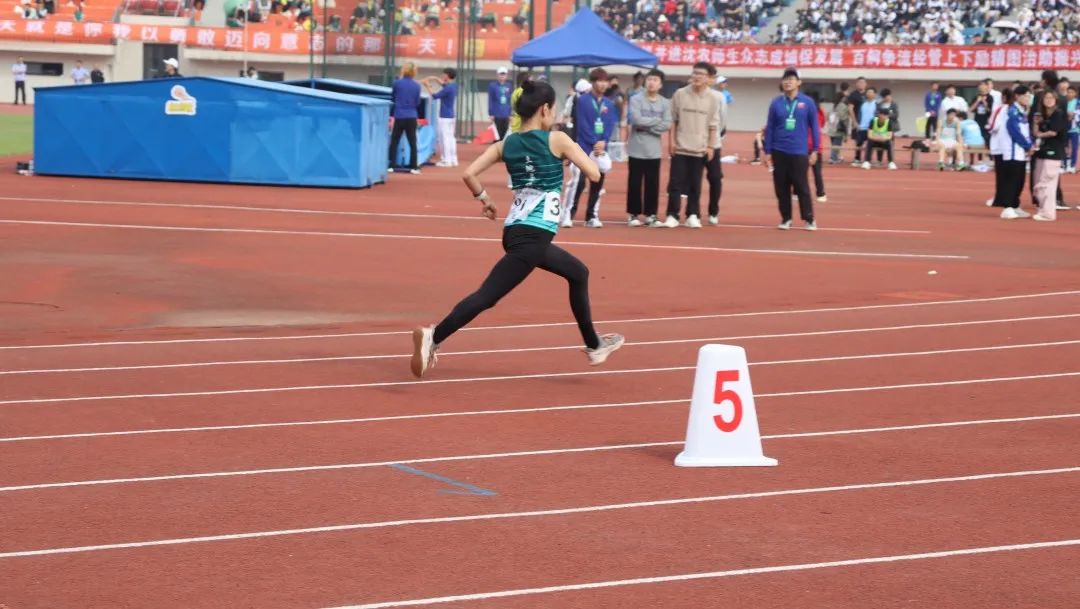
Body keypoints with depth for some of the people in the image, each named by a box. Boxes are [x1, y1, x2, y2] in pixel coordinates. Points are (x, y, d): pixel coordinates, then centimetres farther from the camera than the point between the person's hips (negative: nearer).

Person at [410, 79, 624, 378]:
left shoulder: (506, 145, 8)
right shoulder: (556, 140, -7)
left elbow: (469, 173, -2)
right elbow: (594, 174, -6)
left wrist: (484, 198, 16)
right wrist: (576, 152, 13)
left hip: (517, 230, 8)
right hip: (533, 235, -8)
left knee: (578, 273, 27)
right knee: (488, 295, -13)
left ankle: (594, 345, 35)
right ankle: (434, 337, -24)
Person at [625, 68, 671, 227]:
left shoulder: (665, 103, 5)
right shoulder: (636, 99, -3)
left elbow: (667, 125, -5)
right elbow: (636, 119, -16)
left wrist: (647, 126, -12)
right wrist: (657, 120, -7)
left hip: (654, 150, 2)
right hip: (637, 149, -2)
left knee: (653, 184, 5)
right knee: (635, 183, 2)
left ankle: (650, 215, 12)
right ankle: (633, 214, 10)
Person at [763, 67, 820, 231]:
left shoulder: (807, 102, 0)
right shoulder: (776, 103, 3)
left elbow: (814, 127, 3)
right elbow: (769, 128, 6)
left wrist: (815, 150, -1)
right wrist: (767, 152, 3)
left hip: (799, 153, -2)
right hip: (779, 152, 2)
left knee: (802, 187, -1)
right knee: (781, 188, 6)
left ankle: (809, 219, 8)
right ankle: (786, 218, 17)